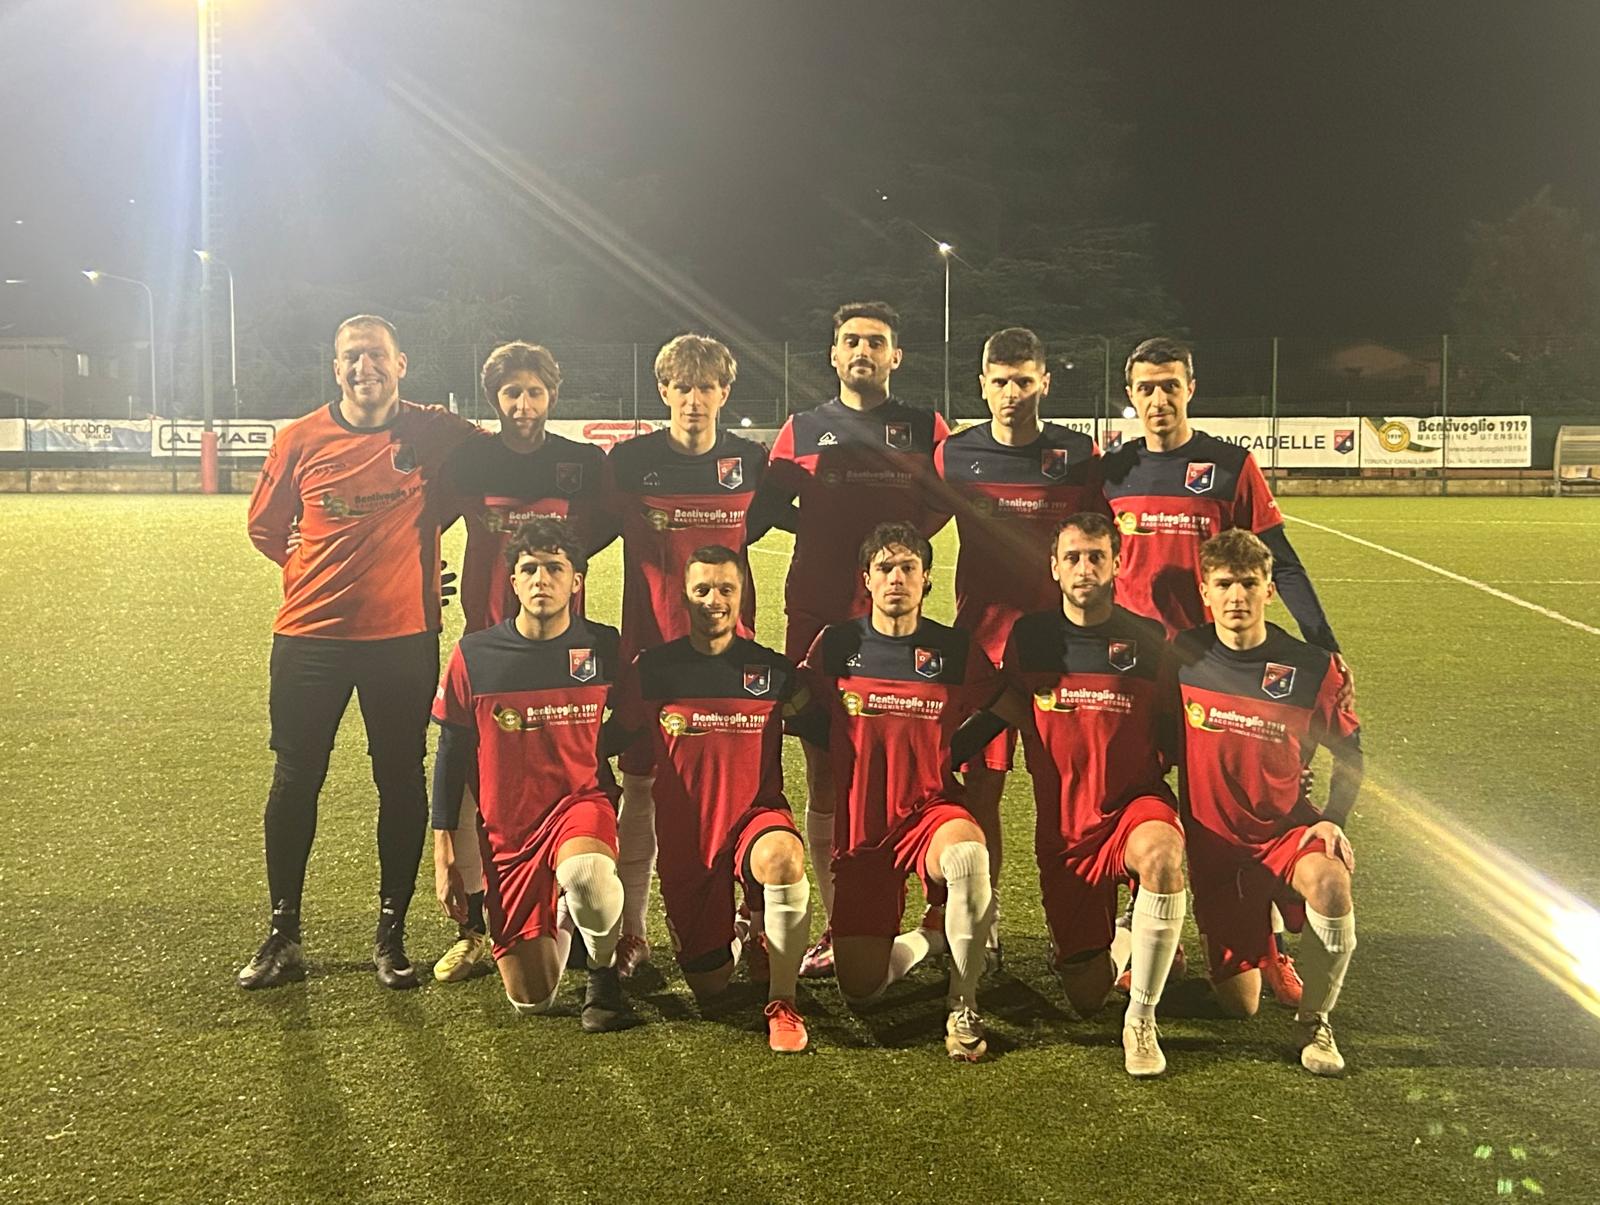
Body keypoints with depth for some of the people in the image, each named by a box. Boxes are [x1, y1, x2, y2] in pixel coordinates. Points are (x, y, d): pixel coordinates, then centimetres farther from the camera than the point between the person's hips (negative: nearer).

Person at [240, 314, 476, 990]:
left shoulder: (436, 433, -4)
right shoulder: (300, 440, 0)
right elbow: (265, 527, 14)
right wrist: (316, 570, 4)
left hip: (403, 636, -1)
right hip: (310, 635, 1)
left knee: (401, 782, 5)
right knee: (295, 781, 6)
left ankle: (391, 934, 19)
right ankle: (283, 936, 20)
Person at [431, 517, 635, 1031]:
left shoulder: (604, 647, -3)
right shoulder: (474, 655, -3)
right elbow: (451, 756, 5)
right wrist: (444, 854, 3)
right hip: (508, 831, 2)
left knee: (587, 874, -40)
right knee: (531, 999, -2)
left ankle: (604, 973, -7)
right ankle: (554, 922, 33)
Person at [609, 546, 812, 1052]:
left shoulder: (774, 670, -1)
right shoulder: (652, 668, -2)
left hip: (756, 815, -1)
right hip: (684, 838, 1)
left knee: (782, 857, -40)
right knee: (708, 988, 5)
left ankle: (783, 1002, -19)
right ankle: (735, 939, 44)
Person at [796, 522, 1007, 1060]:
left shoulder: (957, 651, -3)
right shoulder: (835, 645, -2)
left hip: (931, 809, -1)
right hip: (859, 822, 1)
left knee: (967, 851, -39)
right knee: (859, 988, -5)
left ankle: (963, 1009, -18)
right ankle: (935, 935, 28)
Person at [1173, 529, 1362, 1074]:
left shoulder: (1310, 668, -8)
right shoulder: (1183, 658, -7)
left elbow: (1350, 749, 6)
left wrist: (1332, 819, -7)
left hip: (1288, 827, 0)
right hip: (1213, 840, 1)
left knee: (1330, 881, -36)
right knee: (1239, 1004, 0)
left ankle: (1315, 1019, -10)